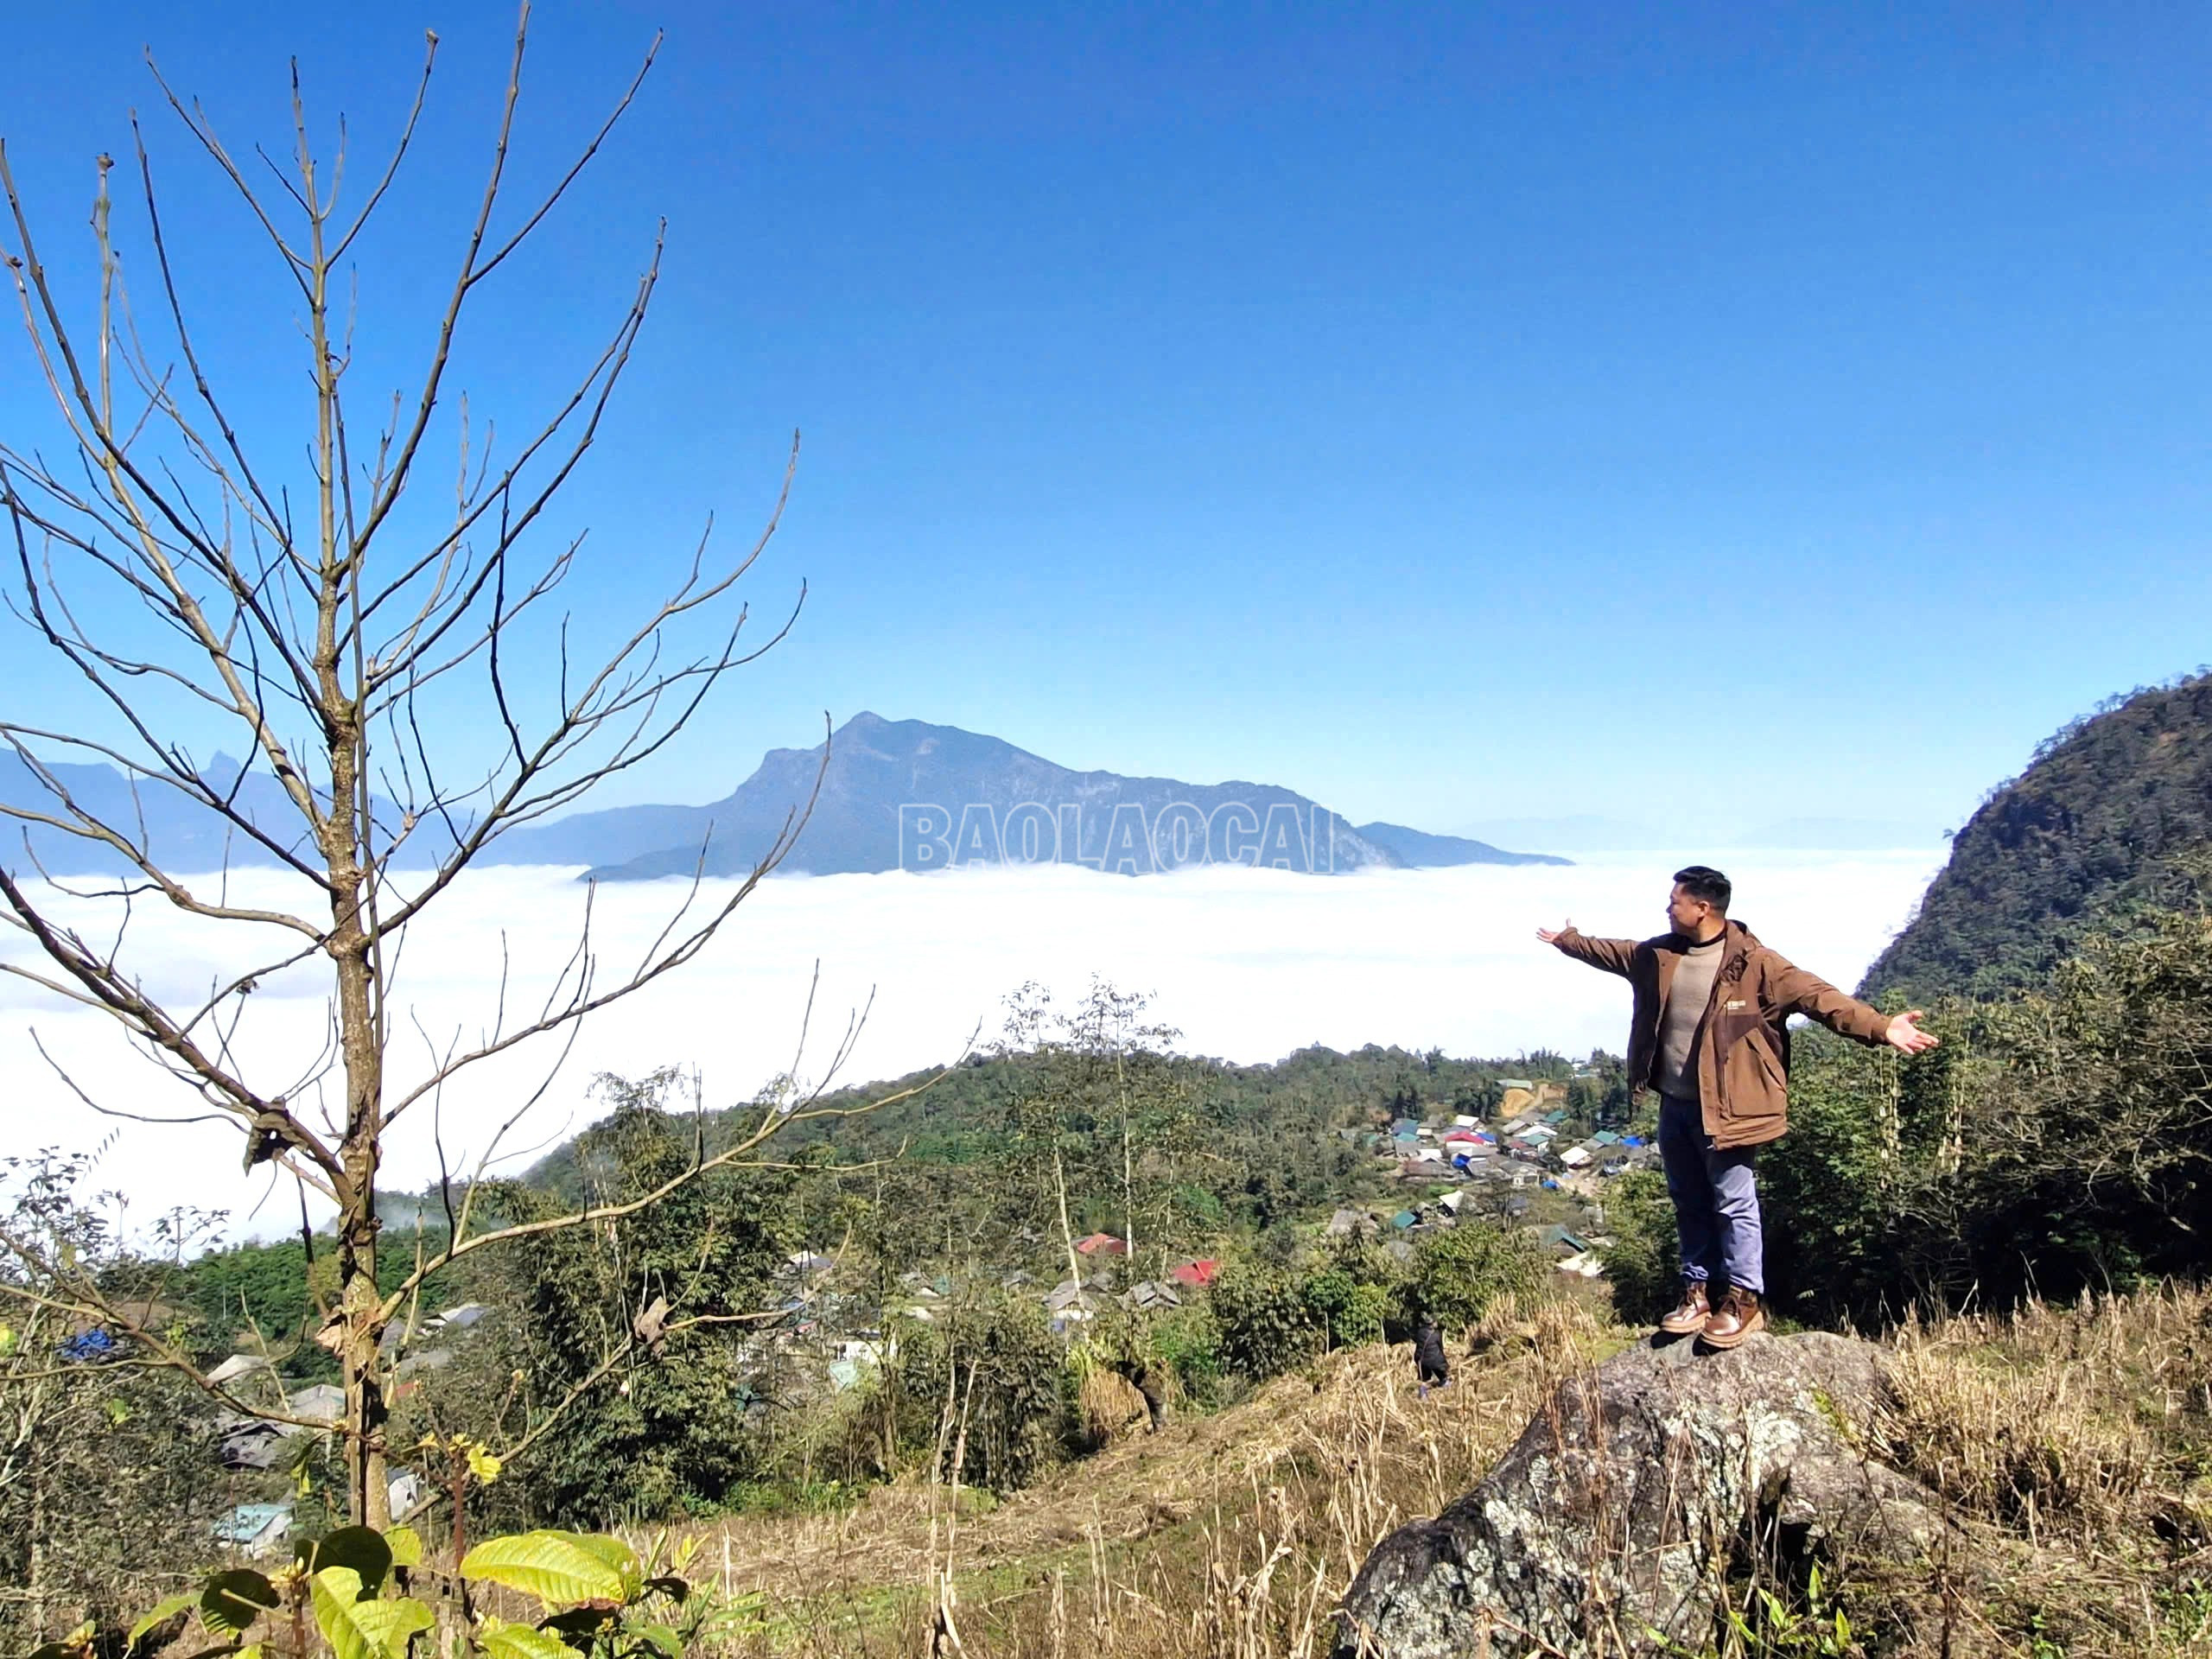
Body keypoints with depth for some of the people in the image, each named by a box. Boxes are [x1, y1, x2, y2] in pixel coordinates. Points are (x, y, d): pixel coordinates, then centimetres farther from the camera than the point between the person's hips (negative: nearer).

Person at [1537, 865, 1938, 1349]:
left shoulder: (1753, 963, -14)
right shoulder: (1658, 955, 6)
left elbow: (1815, 995, -22)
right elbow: (1611, 952, 25)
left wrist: (1879, 1026, -33)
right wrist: (1566, 941, 39)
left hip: (1725, 1109, -7)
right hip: (1674, 1104, 7)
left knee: (1733, 1205, 1)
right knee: (1689, 1204, 16)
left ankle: (1744, 1301, 14)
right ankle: (1697, 1293, 27)